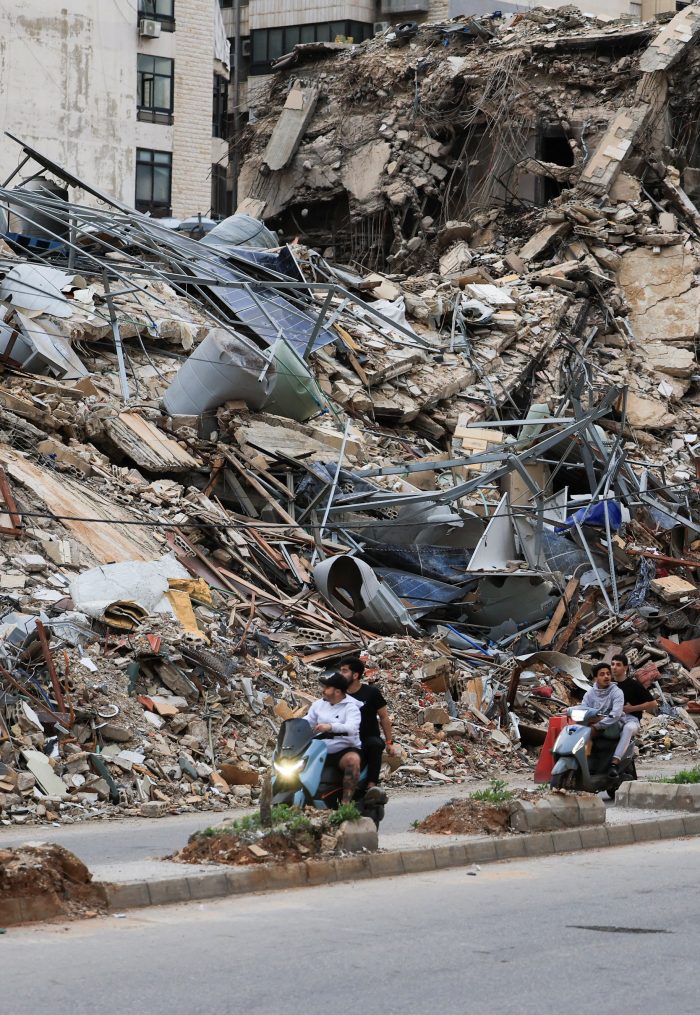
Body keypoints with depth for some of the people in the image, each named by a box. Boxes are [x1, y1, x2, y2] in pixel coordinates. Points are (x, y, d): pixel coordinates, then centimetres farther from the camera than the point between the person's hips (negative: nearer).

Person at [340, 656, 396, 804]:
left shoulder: (371, 692, 2)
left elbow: (384, 717, 7)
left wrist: (389, 742, 2)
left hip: (369, 738, -2)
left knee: (375, 744, -39)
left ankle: (371, 785, -46)